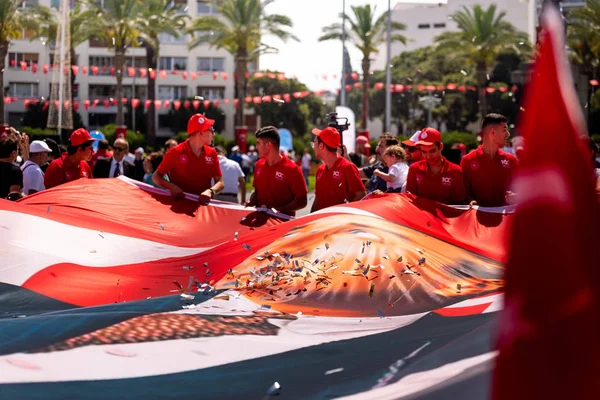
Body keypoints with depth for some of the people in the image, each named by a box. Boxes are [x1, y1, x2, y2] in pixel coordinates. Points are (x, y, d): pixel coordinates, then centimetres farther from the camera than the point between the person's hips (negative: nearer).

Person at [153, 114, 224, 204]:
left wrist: (210, 191, -17)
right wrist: (171, 187, -18)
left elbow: (220, 182, 5)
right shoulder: (176, 152, -4)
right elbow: (156, 176, 1)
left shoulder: (212, 153, 6)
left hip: (202, 202, 3)